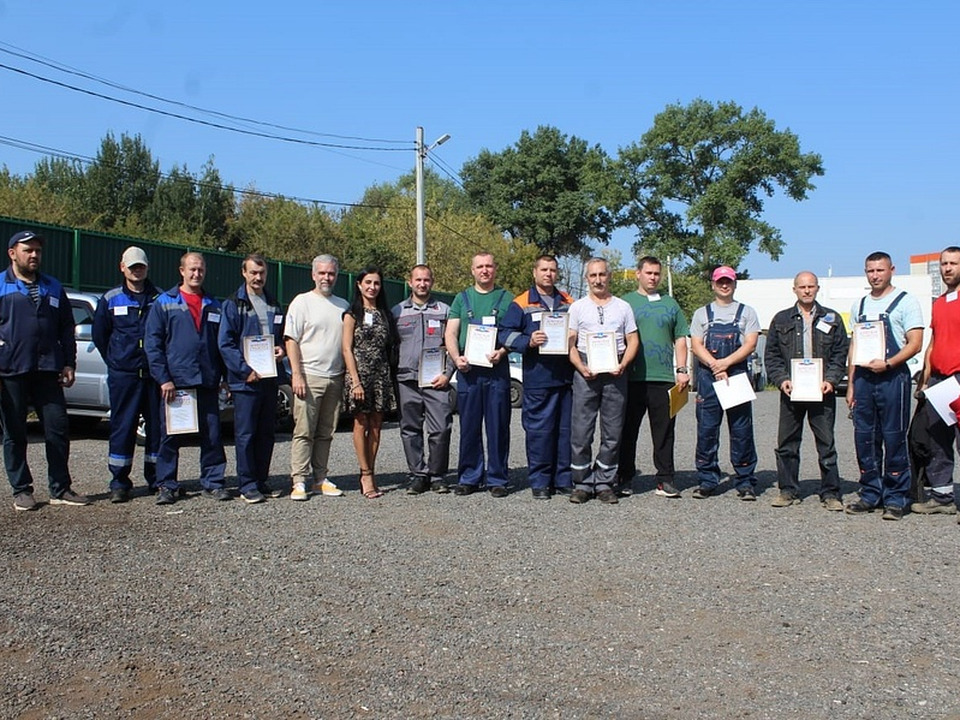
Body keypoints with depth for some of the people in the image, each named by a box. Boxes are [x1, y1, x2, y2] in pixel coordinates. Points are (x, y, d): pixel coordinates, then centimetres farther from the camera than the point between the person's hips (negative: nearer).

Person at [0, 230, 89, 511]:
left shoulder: (53, 287, 15)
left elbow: (67, 329, 15)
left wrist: (69, 364, 7)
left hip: (47, 371, 3)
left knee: (57, 429, 2)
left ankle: (60, 489, 10)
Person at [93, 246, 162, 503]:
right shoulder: (110, 299, 7)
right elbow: (99, 335, 15)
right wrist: (115, 361, 13)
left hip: (155, 374, 1)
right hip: (122, 375, 0)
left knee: (157, 426, 5)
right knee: (122, 427, 0)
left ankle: (157, 479, 15)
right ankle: (119, 482, 7)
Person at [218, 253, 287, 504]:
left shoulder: (273, 305, 17)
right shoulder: (233, 304, -1)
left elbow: (282, 336, 27)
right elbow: (225, 343, -7)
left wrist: (282, 349, 4)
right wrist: (245, 370, -15)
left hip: (270, 377, 6)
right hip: (245, 380, -6)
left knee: (267, 433, 9)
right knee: (246, 434, -3)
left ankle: (261, 480, 18)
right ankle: (247, 485, 3)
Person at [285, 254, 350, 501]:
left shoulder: (343, 305, 15)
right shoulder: (302, 302, 1)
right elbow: (291, 340, -4)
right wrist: (297, 374, -13)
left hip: (335, 378, 5)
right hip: (309, 376, -5)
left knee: (326, 433, 8)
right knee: (304, 432, -6)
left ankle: (320, 479, 15)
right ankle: (299, 481, -2)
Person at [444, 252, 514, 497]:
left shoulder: (506, 299, 10)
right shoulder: (462, 298, 14)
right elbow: (450, 333, 9)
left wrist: (501, 351, -16)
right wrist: (456, 357, -9)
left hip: (497, 369, -1)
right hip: (468, 370, 1)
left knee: (498, 426, 0)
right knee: (469, 426, 4)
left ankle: (497, 479, 8)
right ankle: (469, 477, 12)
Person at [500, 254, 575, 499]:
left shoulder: (569, 303, 17)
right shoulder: (521, 304, 5)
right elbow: (506, 334, -1)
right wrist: (528, 342, -17)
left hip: (566, 376, 4)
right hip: (537, 377, -4)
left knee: (566, 429, 6)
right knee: (539, 429, -3)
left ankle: (563, 479, 15)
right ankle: (539, 481, 5)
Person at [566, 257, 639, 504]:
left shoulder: (623, 307, 13)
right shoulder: (577, 307, 11)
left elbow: (633, 341, 10)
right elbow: (570, 343, 5)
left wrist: (623, 364, -8)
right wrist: (581, 367, -10)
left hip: (615, 373, 1)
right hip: (586, 373, -1)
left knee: (612, 433, 3)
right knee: (581, 431, -4)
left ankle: (604, 483, 10)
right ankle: (582, 483, 4)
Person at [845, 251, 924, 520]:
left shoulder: (906, 302, 0)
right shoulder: (859, 305, 16)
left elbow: (915, 344, -7)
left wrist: (887, 363, -20)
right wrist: (850, 384, 13)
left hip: (892, 377, -5)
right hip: (863, 378, 5)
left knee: (894, 439, -2)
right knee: (864, 438, 6)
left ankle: (895, 498, 7)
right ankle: (870, 494, 17)